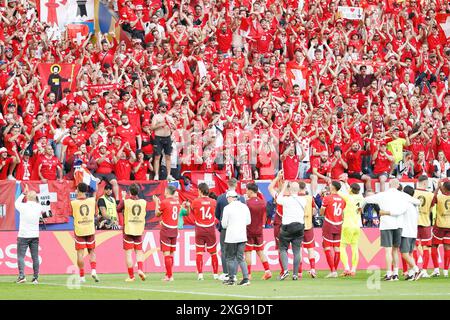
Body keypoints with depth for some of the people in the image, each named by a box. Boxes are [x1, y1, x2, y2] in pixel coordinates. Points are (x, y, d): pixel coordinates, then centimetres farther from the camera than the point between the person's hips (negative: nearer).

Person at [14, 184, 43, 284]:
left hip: (23, 235, -3)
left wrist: (23, 193, 21)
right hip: (35, 236, 3)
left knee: (20, 256, -2)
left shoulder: (24, 207, -10)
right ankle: (35, 278, 5)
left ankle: (22, 275, -16)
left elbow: (16, 203, 13)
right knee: (35, 257, 5)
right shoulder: (38, 207, -1)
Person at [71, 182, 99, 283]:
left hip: (79, 231, -2)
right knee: (92, 252, 14)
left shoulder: (73, 203, -10)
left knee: (80, 253, 2)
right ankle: (93, 270, -6)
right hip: (90, 230, 2)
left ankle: (82, 276, 1)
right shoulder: (92, 201, -5)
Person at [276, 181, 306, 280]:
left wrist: (284, 187, 20)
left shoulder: (286, 200, -11)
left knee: (283, 249, 6)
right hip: (300, 226, 4)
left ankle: (286, 270, -11)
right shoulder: (303, 200, 1)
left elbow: (278, 199, 11)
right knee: (297, 250, 4)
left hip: (287, 226, -4)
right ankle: (295, 274, 1)